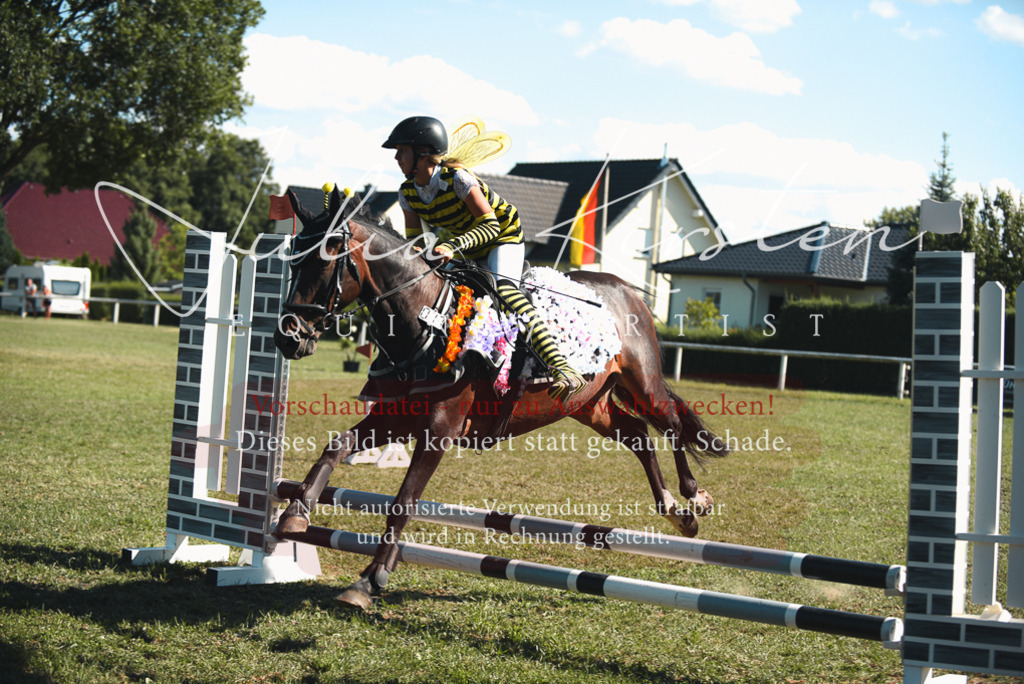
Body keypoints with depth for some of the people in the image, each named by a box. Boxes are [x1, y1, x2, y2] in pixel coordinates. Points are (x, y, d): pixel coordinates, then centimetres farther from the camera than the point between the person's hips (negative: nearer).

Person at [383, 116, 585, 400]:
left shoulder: (457, 178, -28)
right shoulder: (407, 192, -7)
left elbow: (490, 225, -29)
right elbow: (413, 240, -2)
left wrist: (454, 246, -43)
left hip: (504, 237, -8)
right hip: (460, 241, 8)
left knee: (503, 289, -32)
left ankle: (561, 367, -42)